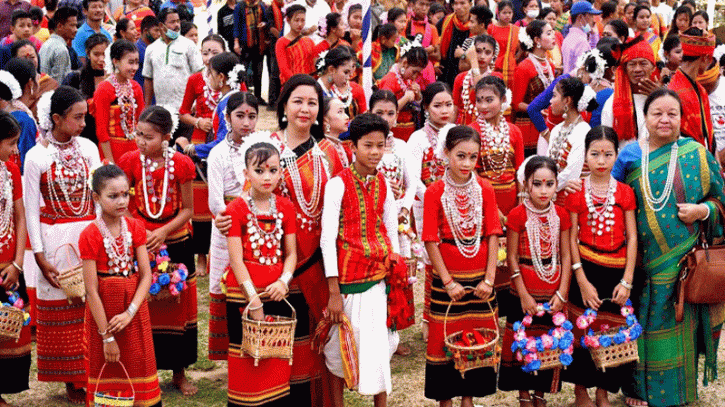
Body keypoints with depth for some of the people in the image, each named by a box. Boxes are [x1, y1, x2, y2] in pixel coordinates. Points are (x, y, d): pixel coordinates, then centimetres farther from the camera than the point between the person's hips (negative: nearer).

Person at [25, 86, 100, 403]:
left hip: (89, 234, 3)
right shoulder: (36, 157, -7)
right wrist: (39, 256, -7)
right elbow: (31, 210, -4)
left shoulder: (88, 147, 3)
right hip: (55, 238, -3)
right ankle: (72, 380, 16)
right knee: (62, 306, 4)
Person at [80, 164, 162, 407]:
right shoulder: (90, 236, -14)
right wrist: (107, 336, -15)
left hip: (134, 307, 4)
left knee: (139, 367, 11)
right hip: (103, 310, -4)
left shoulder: (135, 228, 0)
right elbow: (92, 290, -15)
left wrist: (130, 312, -17)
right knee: (107, 375, 7)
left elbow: (146, 275, -3)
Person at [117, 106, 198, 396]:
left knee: (178, 304, 8)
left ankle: (179, 372, 22)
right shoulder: (131, 161, -5)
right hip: (140, 242, 0)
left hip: (176, 242, 0)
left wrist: (163, 232, -16)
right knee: (143, 305, 3)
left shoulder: (180, 163, -8)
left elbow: (187, 210, -3)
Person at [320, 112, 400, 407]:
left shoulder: (383, 185, 5)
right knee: (338, 346, 8)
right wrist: (334, 292, -14)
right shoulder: (338, 185, -9)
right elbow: (327, 239, -12)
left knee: (379, 347, 5)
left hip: (378, 279, 4)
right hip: (346, 279, -4)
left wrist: (394, 268, 9)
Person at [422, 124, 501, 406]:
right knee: (445, 340, 5)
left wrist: (489, 279, -8)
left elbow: (492, 236, -1)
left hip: (480, 279, 3)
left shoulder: (485, 189, 0)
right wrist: (448, 282, -11)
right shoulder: (435, 192, -8)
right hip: (447, 279, -2)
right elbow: (431, 241, -8)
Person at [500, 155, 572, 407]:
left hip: (553, 295, 3)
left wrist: (562, 293, -5)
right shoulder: (517, 215, -11)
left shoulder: (561, 215, 0)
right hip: (524, 295, -3)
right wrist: (524, 295, -11)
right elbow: (512, 258, -8)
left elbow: (566, 256, 2)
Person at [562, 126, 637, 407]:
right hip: (587, 270, -1)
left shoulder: (625, 192, 3)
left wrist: (627, 281, -6)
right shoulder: (576, 192, -1)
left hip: (616, 272, 1)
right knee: (582, 331, 2)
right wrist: (582, 280, -9)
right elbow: (571, 238, -2)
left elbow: (632, 238, 2)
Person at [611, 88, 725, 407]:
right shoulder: (631, 156, 4)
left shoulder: (696, 154, 1)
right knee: (644, 321, 6)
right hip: (644, 259, 1)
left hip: (684, 258, -1)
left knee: (680, 322, 5)